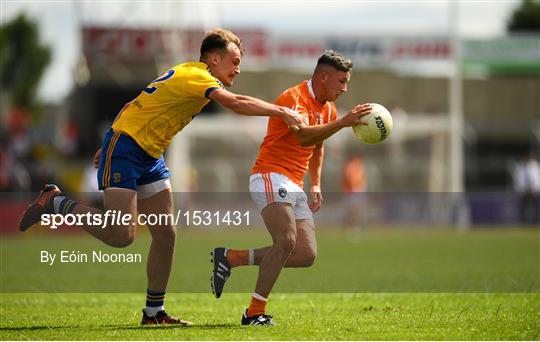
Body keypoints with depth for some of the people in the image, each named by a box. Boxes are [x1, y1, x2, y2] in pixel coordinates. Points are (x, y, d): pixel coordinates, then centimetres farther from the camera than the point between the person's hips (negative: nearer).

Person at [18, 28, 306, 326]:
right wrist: (281, 112, -27)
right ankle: (56, 202, 0)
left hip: (149, 156, 10)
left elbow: (146, 107, 21)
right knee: (121, 234, -19)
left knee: (166, 234, 4)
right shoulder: (196, 76, -16)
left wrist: (110, 146, 24)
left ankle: (154, 311, 12)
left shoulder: (188, 74, 15)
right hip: (124, 148, -10)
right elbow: (235, 103, -31)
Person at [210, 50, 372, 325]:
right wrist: (342, 123, -40)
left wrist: (316, 185, 22)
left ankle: (231, 258, 9)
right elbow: (303, 136, -32)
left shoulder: (328, 109, 15)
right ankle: (255, 313, -19)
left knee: (307, 255, -1)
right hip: (271, 177, -9)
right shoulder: (293, 98, -13)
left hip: (295, 187, 9)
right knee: (287, 241, -27)